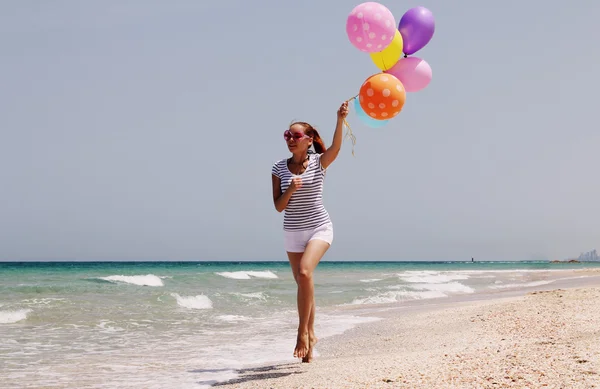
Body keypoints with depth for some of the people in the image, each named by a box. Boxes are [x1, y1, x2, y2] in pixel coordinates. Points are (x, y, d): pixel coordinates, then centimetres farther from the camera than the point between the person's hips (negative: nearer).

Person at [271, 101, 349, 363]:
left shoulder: (319, 162, -5)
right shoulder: (279, 168, 1)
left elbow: (335, 147, -27)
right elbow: (279, 206, -2)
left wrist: (340, 119, -41)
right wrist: (290, 189, -21)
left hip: (319, 227, -4)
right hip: (292, 232, 4)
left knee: (304, 273, -27)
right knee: (303, 283, 9)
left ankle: (303, 332, -17)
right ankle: (310, 335, 25)